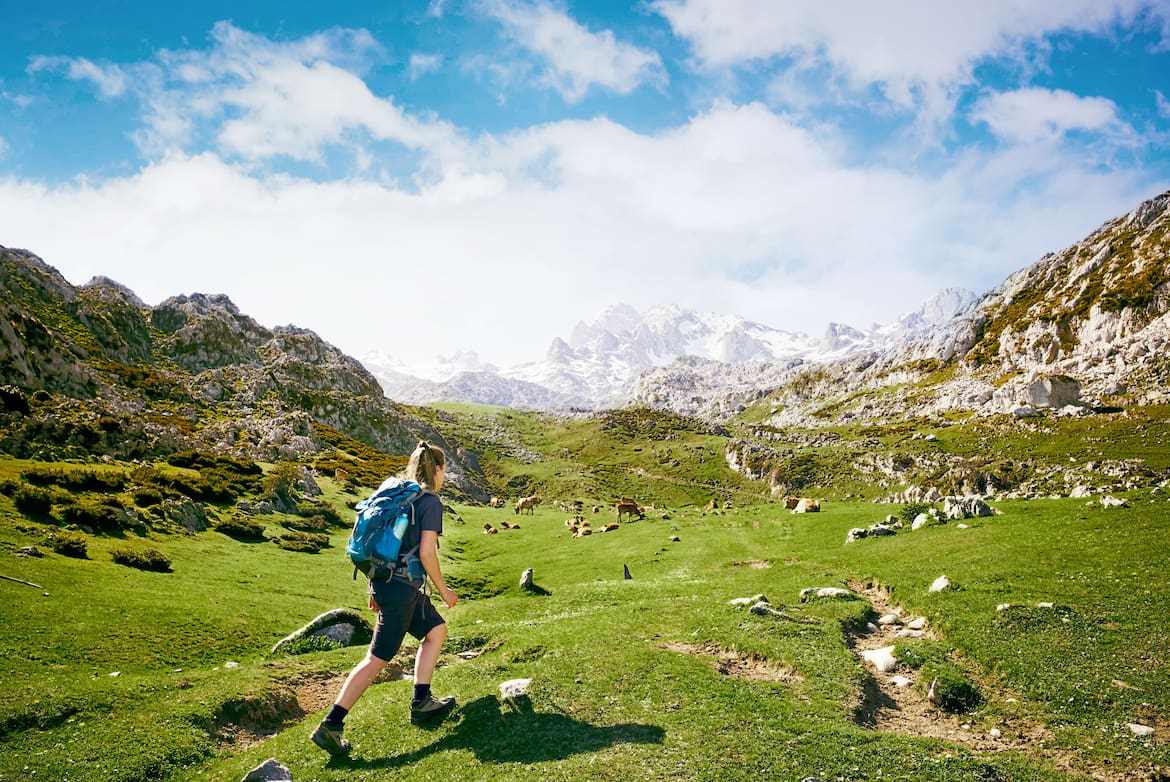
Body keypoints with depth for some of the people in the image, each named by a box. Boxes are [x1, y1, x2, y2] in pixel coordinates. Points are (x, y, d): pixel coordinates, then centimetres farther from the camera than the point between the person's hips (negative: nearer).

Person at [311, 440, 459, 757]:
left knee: (437, 631, 20)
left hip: (385, 582, 9)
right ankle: (330, 726, 2)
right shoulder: (430, 501, -12)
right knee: (377, 658, -2)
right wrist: (444, 590, -5)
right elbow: (426, 553, -17)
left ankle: (421, 702, 24)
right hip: (402, 588, -9)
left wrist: (376, 588, 21)